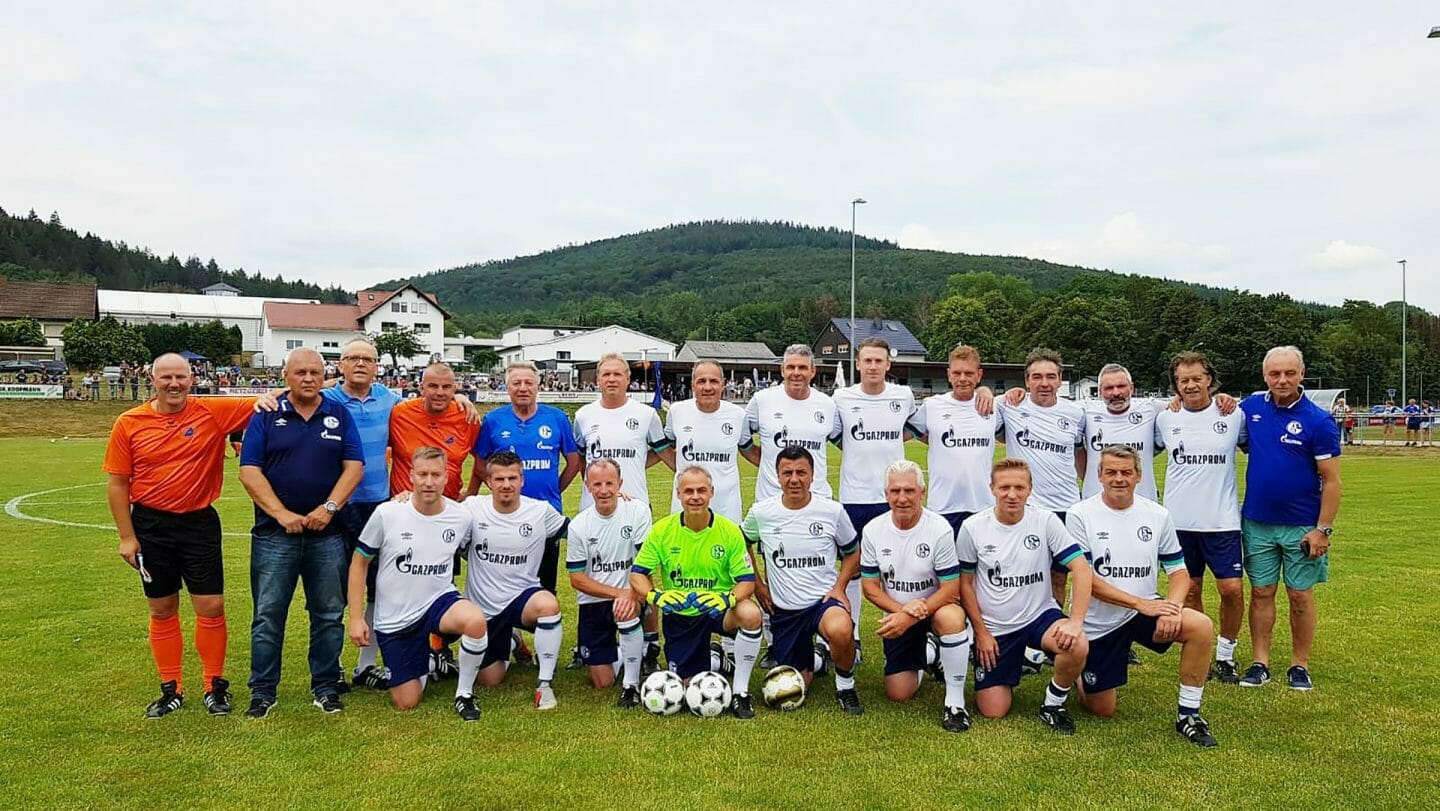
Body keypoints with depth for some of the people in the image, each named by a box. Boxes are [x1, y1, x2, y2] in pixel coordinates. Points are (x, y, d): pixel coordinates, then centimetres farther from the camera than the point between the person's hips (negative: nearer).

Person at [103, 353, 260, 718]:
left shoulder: (214, 412, -6)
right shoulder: (129, 423, -3)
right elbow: (118, 484, 1)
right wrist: (127, 537, -2)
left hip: (199, 523, -1)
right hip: (151, 524, 1)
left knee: (211, 607, 1)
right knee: (162, 610, 11)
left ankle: (214, 686, 18)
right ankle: (171, 689, 25)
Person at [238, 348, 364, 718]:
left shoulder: (339, 415, 7)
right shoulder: (267, 416, 3)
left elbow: (354, 466, 1)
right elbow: (249, 471, -3)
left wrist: (329, 507, -12)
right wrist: (282, 513, -13)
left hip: (327, 533, 1)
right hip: (275, 533, -1)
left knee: (329, 615, 7)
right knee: (268, 615, 3)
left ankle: (326, 687, 19)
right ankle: (263, 692, 15)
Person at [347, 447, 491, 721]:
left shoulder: (461, 518, -8)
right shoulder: (386, 514, -13)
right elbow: (359, 562, -2)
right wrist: (356, 617, -5)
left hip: (439, 600, 0)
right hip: (394, 618, 0)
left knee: (475, 621, -35)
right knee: (406, 704, 2)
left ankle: (464, 693, -9)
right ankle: (422, 663, 37)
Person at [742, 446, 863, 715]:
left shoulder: (833, 511, -7)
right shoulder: (761, 512, -4)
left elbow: (852, 552, 9)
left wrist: (839, 586, -6)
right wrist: (757, 584, 9)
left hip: (824, 600, -2)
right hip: (783, 609, 2)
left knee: (839, 630, -39)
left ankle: (845, 686, -8)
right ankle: (807, 659, 41)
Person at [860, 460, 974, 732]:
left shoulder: (940, 528, -19)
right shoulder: (872, 531, -9)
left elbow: (950, 589, -19)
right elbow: (871, 587, -4)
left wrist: (910, 618, -27)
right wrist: (902, 609, -22)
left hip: (935, 607, -3)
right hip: (897, 614, 3)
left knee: (952, 617, -39)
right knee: (898, 694, -1)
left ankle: (955, 702, -22)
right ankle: (923, 655, 34)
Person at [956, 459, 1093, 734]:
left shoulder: (1046, 521, -10)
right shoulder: (972, 528, -8)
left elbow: (1081, 568, -14)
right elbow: (965, 582, 1)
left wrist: (1076, 621, -25)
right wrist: (981, 632, -3)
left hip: (1039, 615, 0)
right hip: (994, 628, 0)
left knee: (1078, 647, -33)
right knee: (993, 712, -3)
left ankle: (1054, 702, -2)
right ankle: (1015, 664, 29)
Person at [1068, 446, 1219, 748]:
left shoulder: (1157, 515, -1)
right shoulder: (1079, 515, -12)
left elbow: (1179, 571, 2)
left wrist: (1171, 607, -19)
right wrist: (1141, 603, -23)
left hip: (1145, 609, 3)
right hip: (1098, 621, -2)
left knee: (1201, 626, -26)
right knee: (1102, 710, 3)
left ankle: (1188, 715, -11)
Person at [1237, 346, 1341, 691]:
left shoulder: (1318, 421, -10)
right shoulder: (1252, 407, 0)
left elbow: (1331, 480, -9)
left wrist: (1323, 529, -13)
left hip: (1301, 526, -3)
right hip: (1256, 522, 3)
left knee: (1300, 596, 8)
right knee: (1261, 593, 8)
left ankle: (1300, 666, 20)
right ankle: (1260, 663, 16)